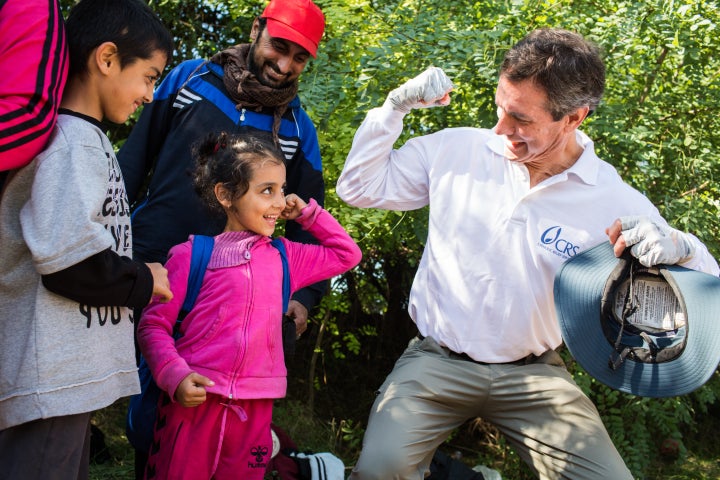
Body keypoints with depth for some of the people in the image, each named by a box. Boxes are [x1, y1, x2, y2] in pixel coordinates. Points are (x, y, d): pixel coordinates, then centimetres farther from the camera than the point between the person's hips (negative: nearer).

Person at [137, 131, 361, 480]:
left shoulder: (284, 257, 13)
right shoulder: (192, 255, -1)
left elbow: (347, 254, 22)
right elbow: (153, 324, -2)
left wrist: (307, 212, 14)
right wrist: (176, 377, -17)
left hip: (254, 411, 4)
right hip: (193, 402, -4)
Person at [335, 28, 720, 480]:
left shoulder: (617, 204, -8)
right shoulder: (457, 149, -5)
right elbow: (360, 187, 5)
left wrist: (681, 249, -27)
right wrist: (395, 107, -8)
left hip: (536, 375, 1)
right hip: (436, 359, -1)